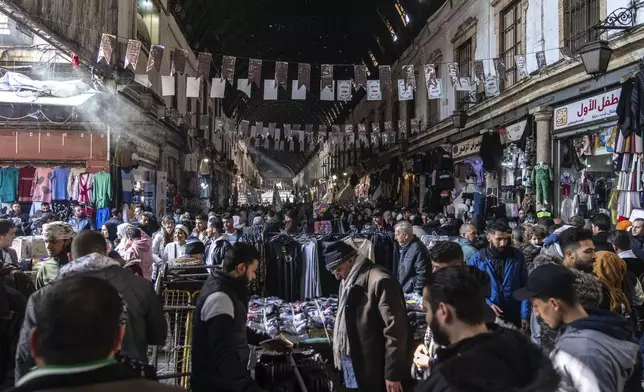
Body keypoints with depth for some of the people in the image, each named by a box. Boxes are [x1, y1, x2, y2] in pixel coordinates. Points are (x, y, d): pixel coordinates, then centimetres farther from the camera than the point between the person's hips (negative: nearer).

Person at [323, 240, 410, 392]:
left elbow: (395, 331, -18)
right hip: (351, 366, 8)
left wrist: (392, 374, -16)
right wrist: (341, 356, 12)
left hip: (371, 372, -8)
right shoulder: (348, 282, 12)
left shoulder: (380, 281, -17)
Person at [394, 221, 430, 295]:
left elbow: (422, 275, -21)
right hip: (401, 291, 9)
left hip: (411, 294, -9)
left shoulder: (418, 249, -19)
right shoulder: (403, 247, 11)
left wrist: (416, 294, -19)